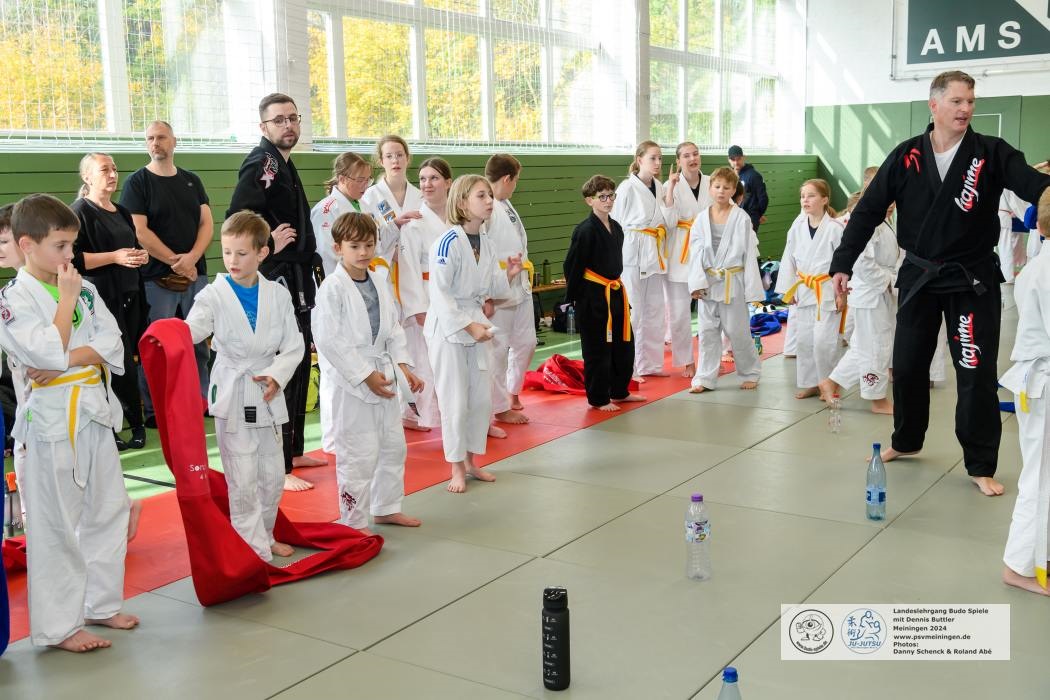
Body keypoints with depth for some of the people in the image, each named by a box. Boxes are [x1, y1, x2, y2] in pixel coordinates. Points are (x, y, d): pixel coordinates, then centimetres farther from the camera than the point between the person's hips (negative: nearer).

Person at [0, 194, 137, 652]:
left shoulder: (83, 288, 9)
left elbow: (111, 344, 1)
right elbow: (49, 353, -22)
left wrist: (68, 360, -15)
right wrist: (66, 299, -15)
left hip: (95, 411, 7)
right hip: (53, 419, -7)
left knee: (107, 511, 15)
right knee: (56, 524, 1)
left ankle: (100, 602, 31)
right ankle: (58, 626, 12)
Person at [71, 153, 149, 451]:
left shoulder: (122, 212, 19)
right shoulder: (80, 212, -5)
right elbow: (73, 258, -15)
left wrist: (142, 255, 8)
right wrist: (114, 256, -19)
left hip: (130, 295, 7)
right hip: (103, 299, -7)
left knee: (130, 360, 5)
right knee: (120, 364, -8)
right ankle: (136, 423, 3)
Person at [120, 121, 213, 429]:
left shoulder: (191, 181, 14)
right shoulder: (137, 182, 0)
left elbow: (206, 223, 7)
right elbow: (140, 232, -8)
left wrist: (192, 258, -10)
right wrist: (176, 261, -11)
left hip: (196, 274, 4)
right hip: (156, 279, -4)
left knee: (199, 343, 8)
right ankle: (153, 412, 6)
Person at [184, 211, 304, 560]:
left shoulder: (278, 295, 1)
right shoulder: (214, 295, -6)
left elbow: (293, 345, 3)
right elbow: (192, 329, -22)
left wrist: (276, 374, -13)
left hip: (269, 392, 3)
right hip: (232, 395, -3)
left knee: (272, 475, 14)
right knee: (243, 481, -2)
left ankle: (264, 535, 33)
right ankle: (255, 548, 10)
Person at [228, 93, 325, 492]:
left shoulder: (284, 165, 17)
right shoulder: (261, 164, -13)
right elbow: (236, 218, -25)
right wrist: (267, 245, -17)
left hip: (297, 281, 10)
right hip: (277, 281, -10)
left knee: (299, 368, 17)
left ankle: (292, 451, 29)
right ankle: (276, 467, -3)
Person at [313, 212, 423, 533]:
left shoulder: (380, 286, 8)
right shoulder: (332, 288, -14)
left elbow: (393, 329, 14)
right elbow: (328, 339, -19)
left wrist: (404, 366, 1)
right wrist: (365, 375, -19)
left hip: (382, 376, 8)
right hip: (349, 380, -8)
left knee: (393, 445, 17)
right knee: (359, 454, -4)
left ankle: (387, 508, 34)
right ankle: (354, 521, 12)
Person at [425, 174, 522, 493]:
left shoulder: (486, 243, 5)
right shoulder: (448, 243, -18)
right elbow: (440, 293, -20)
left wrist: (509, 274, -3)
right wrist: (468, 325, -22)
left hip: (475, 325, 8)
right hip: (448, 327, -7)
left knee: (481, 397, 13)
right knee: (455, 401, -2)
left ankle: (470, 461, 29)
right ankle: (457, 469, 14)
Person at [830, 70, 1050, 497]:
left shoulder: (991, 153, -7)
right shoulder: (906, 156, -3)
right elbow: (868, 210, -1)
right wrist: (842, 263, -4)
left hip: (972, 280, -2)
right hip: (918, 277, 2)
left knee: (976, 373, -1)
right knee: (907, 364, 13)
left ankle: (981, 466, 13)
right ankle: (906, 440, 36)